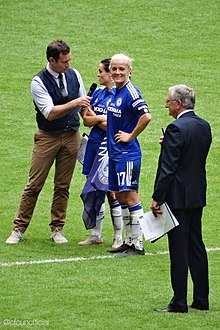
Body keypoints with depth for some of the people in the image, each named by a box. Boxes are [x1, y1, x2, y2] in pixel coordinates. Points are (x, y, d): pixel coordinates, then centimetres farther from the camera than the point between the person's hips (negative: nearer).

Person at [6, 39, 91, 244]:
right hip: (47, 137, -4)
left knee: (63, 186, 7)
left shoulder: (73, 75, 2)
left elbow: (84, 104, 14)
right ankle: (19, 229, 3)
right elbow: (50, 113, -22)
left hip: (71, 136, 4)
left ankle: (57, 229, 15)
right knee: (34, 185, -3)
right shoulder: (39, 82, -14)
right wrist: (75, 103, -28)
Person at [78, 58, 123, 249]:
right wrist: (101, 119, -9)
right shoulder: (98, 93, 11)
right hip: (94, 145, 7)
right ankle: (96, 235, 18)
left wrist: (95, 119, -8)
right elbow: (86, 120, 7)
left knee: (112, 193, -2)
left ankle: (119, 238, 6)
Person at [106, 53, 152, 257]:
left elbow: (146, 116, -27)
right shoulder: (115, 92, 12)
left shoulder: (130, 92, -16)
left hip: (128, 153, -9)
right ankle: (129, 241, 21)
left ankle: (138, 245, -3)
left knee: (130, 197, -7)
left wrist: (130, 136, -18)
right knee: (120, 196, 13)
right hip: (114, 153, 9)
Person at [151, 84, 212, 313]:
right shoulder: (204, 127, 8)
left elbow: (167, 167, -18)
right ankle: (201, 299, 17)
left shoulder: (176, 129, -17)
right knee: (196, 246, 13)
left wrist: (157, 198, -14)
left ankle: (179, 303, -1)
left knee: (178, 250, -4)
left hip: (178, 197, -8)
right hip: (198, 195, 8)